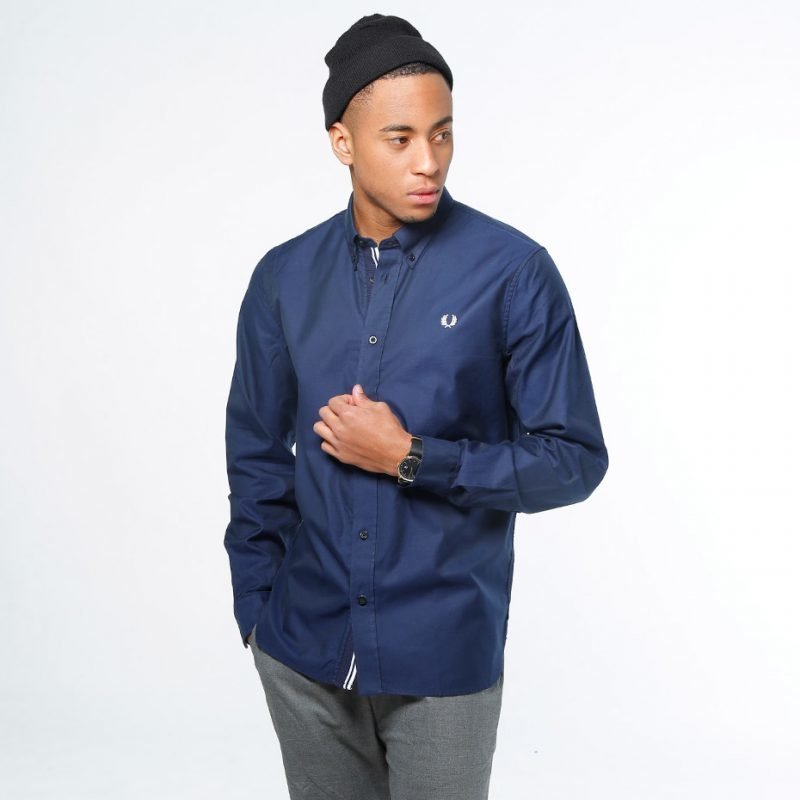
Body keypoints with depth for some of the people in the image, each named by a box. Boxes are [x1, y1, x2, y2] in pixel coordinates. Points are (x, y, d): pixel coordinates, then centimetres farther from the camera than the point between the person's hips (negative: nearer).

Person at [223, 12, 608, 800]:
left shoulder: (515, 272, -10)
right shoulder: (283, 277, 1)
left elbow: (573, 459, -8)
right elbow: (256, 459, 9)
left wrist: (412, 458, -16)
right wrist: (256, 611, 6)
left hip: (445, 653, -3)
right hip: (303, 651, 3)